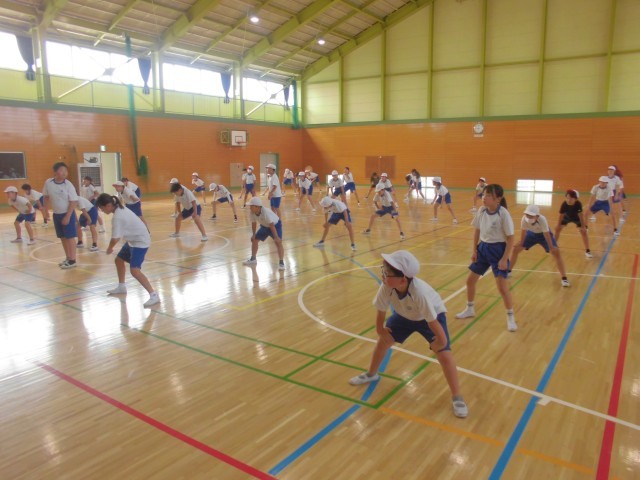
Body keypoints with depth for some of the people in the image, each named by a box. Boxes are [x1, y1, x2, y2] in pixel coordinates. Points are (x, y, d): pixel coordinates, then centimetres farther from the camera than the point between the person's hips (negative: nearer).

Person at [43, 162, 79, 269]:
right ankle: (67, 258, 26)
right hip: (56, 214, 5)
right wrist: (46, 210, 9)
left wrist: (67, 216, -19)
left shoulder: (68, 185, -16)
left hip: (67, 214, -5)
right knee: (62, 237, 13)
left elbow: (74, 202, -15)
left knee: (70, 237, -3)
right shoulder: (48, 183, -4)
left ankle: (72, 260, 2)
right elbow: (46, 197, 12)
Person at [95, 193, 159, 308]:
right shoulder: (120, 209, 3)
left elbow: (115, 238, -24)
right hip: (133, 240, 11)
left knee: (134, 270, -21)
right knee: (119, 260, 24)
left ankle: (153, 295, -19)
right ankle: (121, 287, 43)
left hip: (140, 242, -11)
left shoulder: (117, 217, -25)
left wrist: (109, 249, -5)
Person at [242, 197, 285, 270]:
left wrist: (276, 237, -40)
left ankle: (281, 263, -19)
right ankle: (253, 259, 29)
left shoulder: (265, 213, -40)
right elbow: (254, 223, -1)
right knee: (254, 240, 10)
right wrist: (253, 235, 6)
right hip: (265, 226, 7)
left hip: (275, 225, -7)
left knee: (278, 242, -24)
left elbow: (272, 225, -39)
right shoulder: (252, 213, -19)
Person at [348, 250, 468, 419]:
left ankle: (457, 397, 4)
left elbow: (432, 321, -36)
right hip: (404, 315, 5)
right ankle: (371, 374, 37)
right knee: (383, 341, 9)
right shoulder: (386, 288, -34)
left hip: (431, 316, -4)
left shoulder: (420, 292, -46)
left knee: (444, 354, -15)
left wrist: (440, 340, -27)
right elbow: (381, 310, -15)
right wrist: (380, 328, -2)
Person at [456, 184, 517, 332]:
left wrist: (504, 259, -18)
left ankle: (511, 318, 11)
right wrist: (474, 250, 8)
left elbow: (510, 239, -16)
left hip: (497, 250, -6)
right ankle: (470, 309, 34)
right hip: (483, 248, 6)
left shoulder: (503, 214, -20)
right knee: (470, 280, 13)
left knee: (502, 287, -8)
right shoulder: (482, 211, -3)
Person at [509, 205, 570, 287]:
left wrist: (551, 247, -23)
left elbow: (546, 234, -30)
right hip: (532, 233, 3)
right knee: (516, 249, -2)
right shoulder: (524, 218, -32)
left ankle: (564, 278, -9)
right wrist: (520, 244, -4)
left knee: (556, 252, -16)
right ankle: (509, 271, 17)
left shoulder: (542, 219, -40)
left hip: (543, 234, -3)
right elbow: (524, 231, -14)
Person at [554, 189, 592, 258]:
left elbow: (581, 215, -30)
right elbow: (561, 215, -19)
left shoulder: (578, 204, -38)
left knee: (583, 231, -12)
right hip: (567, 217, 2)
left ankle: (587, 251, -5)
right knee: (557, 228, -1)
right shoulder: (564, 204, -33)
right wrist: (558, 225, -13)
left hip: (577, 218, -2)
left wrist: (583, 226, -26)